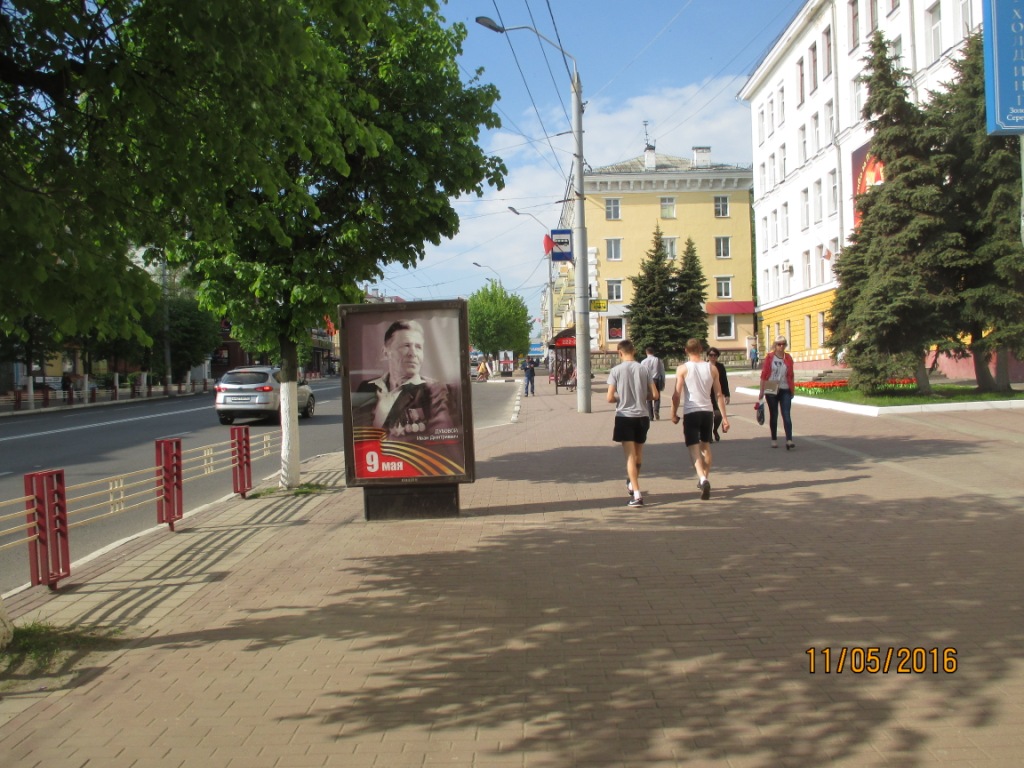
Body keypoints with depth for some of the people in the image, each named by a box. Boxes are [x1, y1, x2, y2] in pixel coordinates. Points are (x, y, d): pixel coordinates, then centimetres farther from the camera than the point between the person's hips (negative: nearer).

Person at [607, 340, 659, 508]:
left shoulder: (616, 371, -7)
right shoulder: (643, 369, 0)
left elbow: (610, 398, -10)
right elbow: (654, 394, 0)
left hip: (624, 416, -3)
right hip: (642, 416, 3)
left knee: (630, 456, -2)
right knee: (638, 454, 21)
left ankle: (637, 494, -11)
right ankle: (632, 483, 41)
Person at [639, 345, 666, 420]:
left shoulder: (644, 362, -2)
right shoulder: (658, 360, 1)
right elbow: (662, 372, 4)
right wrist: (663, 382, 12)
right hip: (657, 380, 1)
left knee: (649, 399, 9)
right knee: (657, 398, 11)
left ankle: (650, 416, 8)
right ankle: (656, 411, -15)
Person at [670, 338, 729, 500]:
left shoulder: (683, 369, -5)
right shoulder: (712, 368, 4)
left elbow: (677, 394, -8)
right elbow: (719, 394, 4)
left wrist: (674, 413, 4)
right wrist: (724, 417, 8)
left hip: (690, 412, -4)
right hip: (708, 411, 4)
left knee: (694, 448, -5)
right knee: (706, 446, 21)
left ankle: (703, 479, -26)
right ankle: (705, 478, 32)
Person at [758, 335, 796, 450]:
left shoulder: (788, 358, 5)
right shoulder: (769, 358, -1)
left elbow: (791, 375, 10)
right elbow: (764, 374, -1)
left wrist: (793, 389, 11)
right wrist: (761, 391, -4)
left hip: (785, 390, 1)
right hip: (771, 391, -1)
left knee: (786, 415, -9)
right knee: (773, 415, 8)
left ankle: (789, 440, -16)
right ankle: (774, 439, 19)